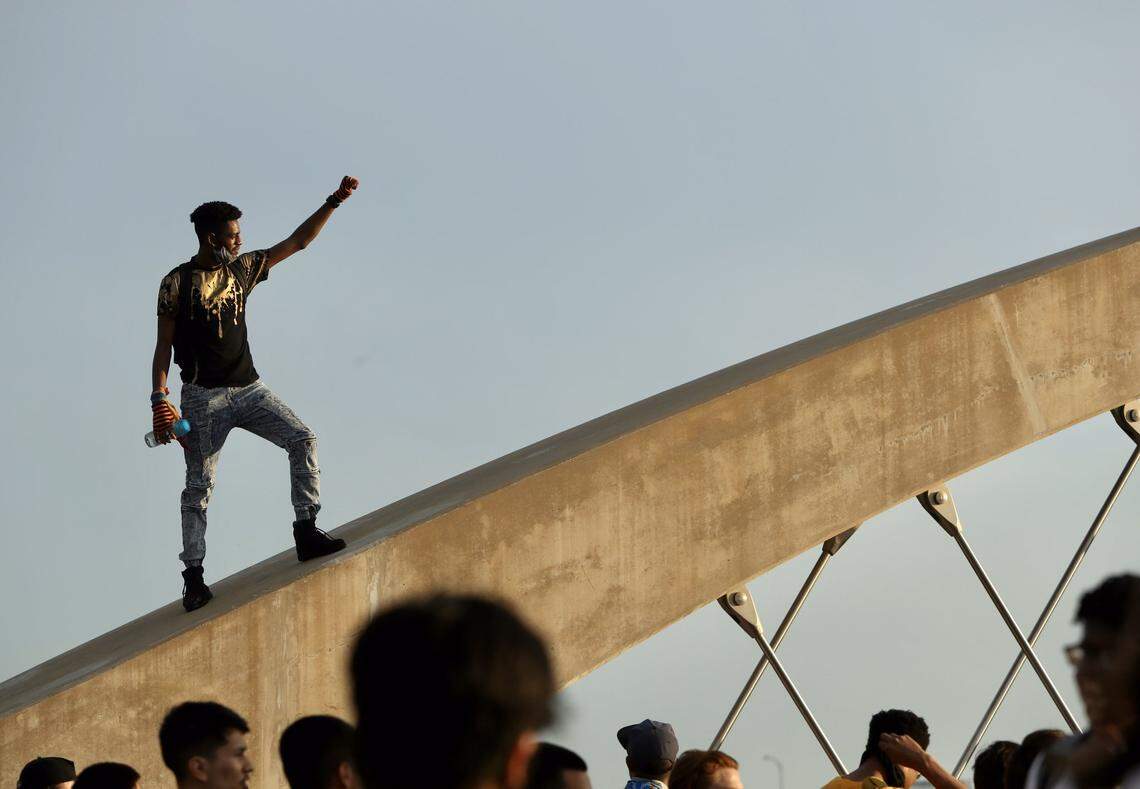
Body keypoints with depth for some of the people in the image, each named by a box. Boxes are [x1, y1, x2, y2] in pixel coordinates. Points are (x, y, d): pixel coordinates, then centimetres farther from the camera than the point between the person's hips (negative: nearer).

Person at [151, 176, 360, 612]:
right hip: (204, 396, -4)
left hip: (249, 389, 5)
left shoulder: (242, 269, 10)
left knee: (302, 439, -14)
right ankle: (193, 575, 1)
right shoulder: (176, 284, -3)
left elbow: (297, 242, 13)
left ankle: (306, 532, -13)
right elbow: (163, 345, -2)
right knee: (199, 486, -4)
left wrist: (334, 201, 6)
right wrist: (159, 398, -12)